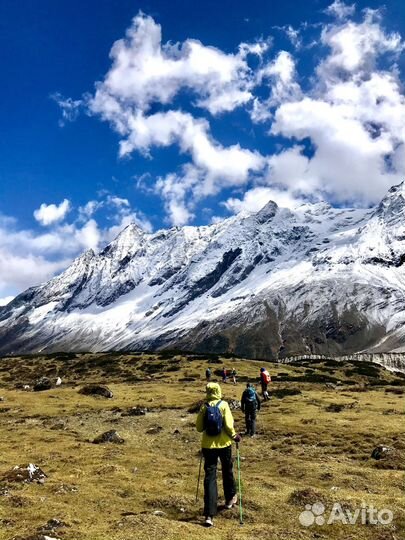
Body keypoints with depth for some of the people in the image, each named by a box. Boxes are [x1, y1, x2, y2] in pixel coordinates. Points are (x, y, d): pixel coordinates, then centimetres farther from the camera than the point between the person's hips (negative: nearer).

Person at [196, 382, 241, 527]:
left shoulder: (204, 407, -3)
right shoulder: (223, 405, -8)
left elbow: (199, 428, 0)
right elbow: (228, 426, -13)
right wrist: (234, 436, 5)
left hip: (208, 445, 1)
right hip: (223, 444, -1)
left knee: (210, 476, 1)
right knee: (227, 471, 22)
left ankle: (209, 514, -5)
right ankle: (230, 499, 43)